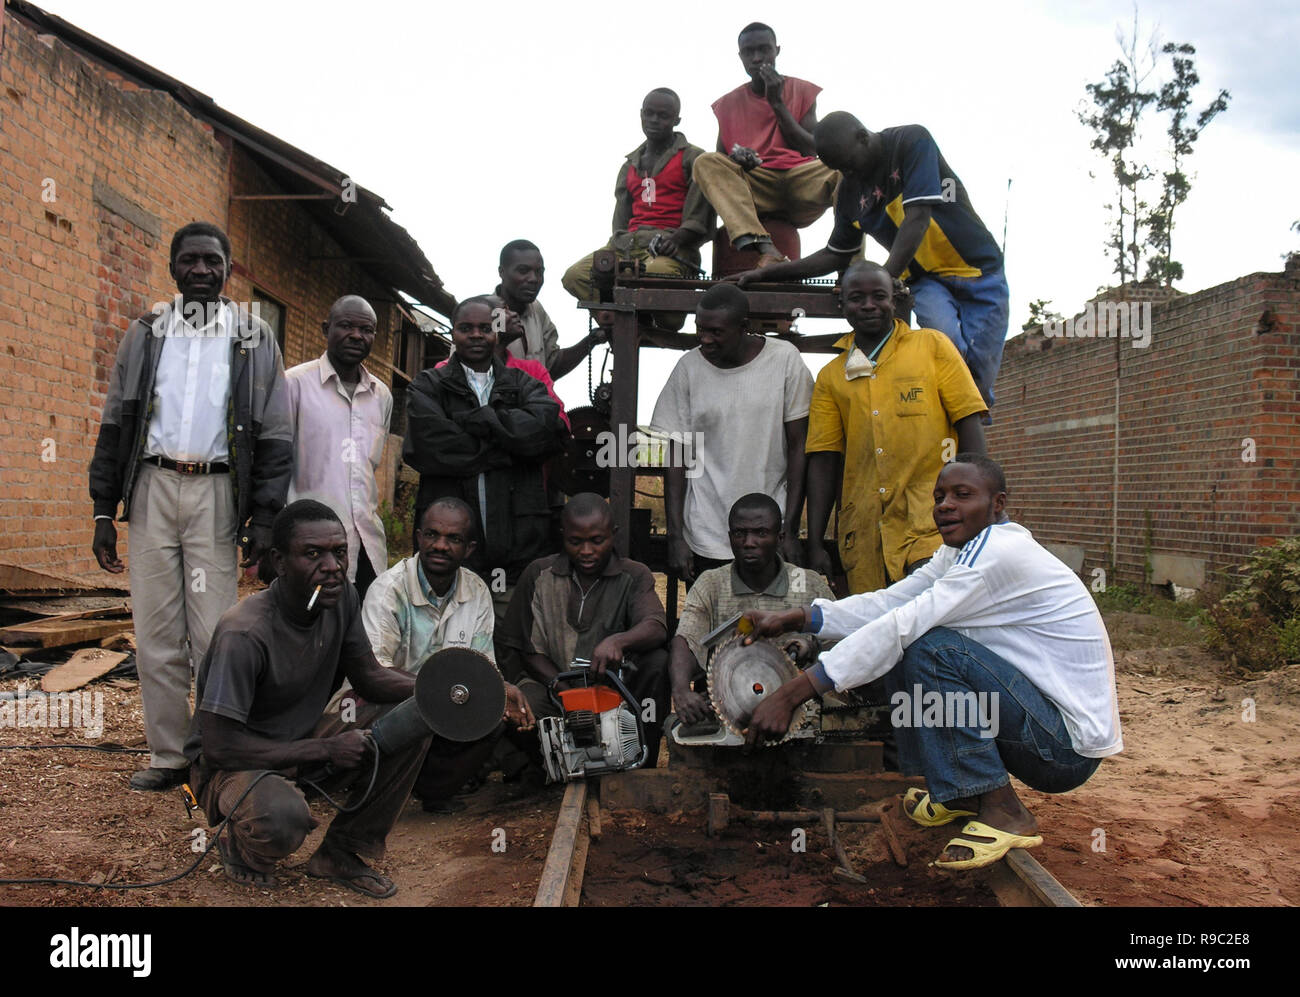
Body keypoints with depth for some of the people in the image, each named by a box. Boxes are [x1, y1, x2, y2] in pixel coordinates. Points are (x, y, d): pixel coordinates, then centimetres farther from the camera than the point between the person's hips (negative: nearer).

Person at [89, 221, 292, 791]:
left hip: (216, 492, -2)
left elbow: (275, 435, 3)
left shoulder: (254, 339, 6)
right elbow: (115, 424, 12)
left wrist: (264, 516, -5)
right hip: (152, 488, 2)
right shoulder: (145, 333, 12)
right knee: (156, 632, 3)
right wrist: (103, 510, 5)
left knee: (214, 633, -5)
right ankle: (168, 756, 13)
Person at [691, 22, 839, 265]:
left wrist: (777, 103, 2)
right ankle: (763, 247, -45)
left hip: (799, 183, -1)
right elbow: (720, 157, 14)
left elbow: (811, 150, 6)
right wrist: (735, 160, -10)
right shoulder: (728, 104, 19)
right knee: (705, 163, -27)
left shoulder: (802, 91, 16)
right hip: (751, 187, 1)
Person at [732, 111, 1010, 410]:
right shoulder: (849, 192, 1)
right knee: (948, 342, -30)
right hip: (927, 279, 3)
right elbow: (836, 254, 10)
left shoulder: (912, 141, -14)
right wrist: (765, 274, 2)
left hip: (979, 271, -3)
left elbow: (917, 219, -25)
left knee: (976, 376, -12)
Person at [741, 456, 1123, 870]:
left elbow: (900, 627, -28)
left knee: (930, 646, -25)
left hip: (1072, 743, -9)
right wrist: (796, 618, -11)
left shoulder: (1000, 552, -22)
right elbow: (889, 603, 2)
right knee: (902, 653, 6)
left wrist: (790, 694, -29)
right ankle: (959, 794, 12)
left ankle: (1003, 813, -15)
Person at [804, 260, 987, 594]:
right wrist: (814, 544, 5)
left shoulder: (932, 345, 10)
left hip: (932, 520, -2)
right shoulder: (831, 376, 14)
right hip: (864, 528, 2)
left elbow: (969, 422, 5)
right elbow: (823, 460, 11)